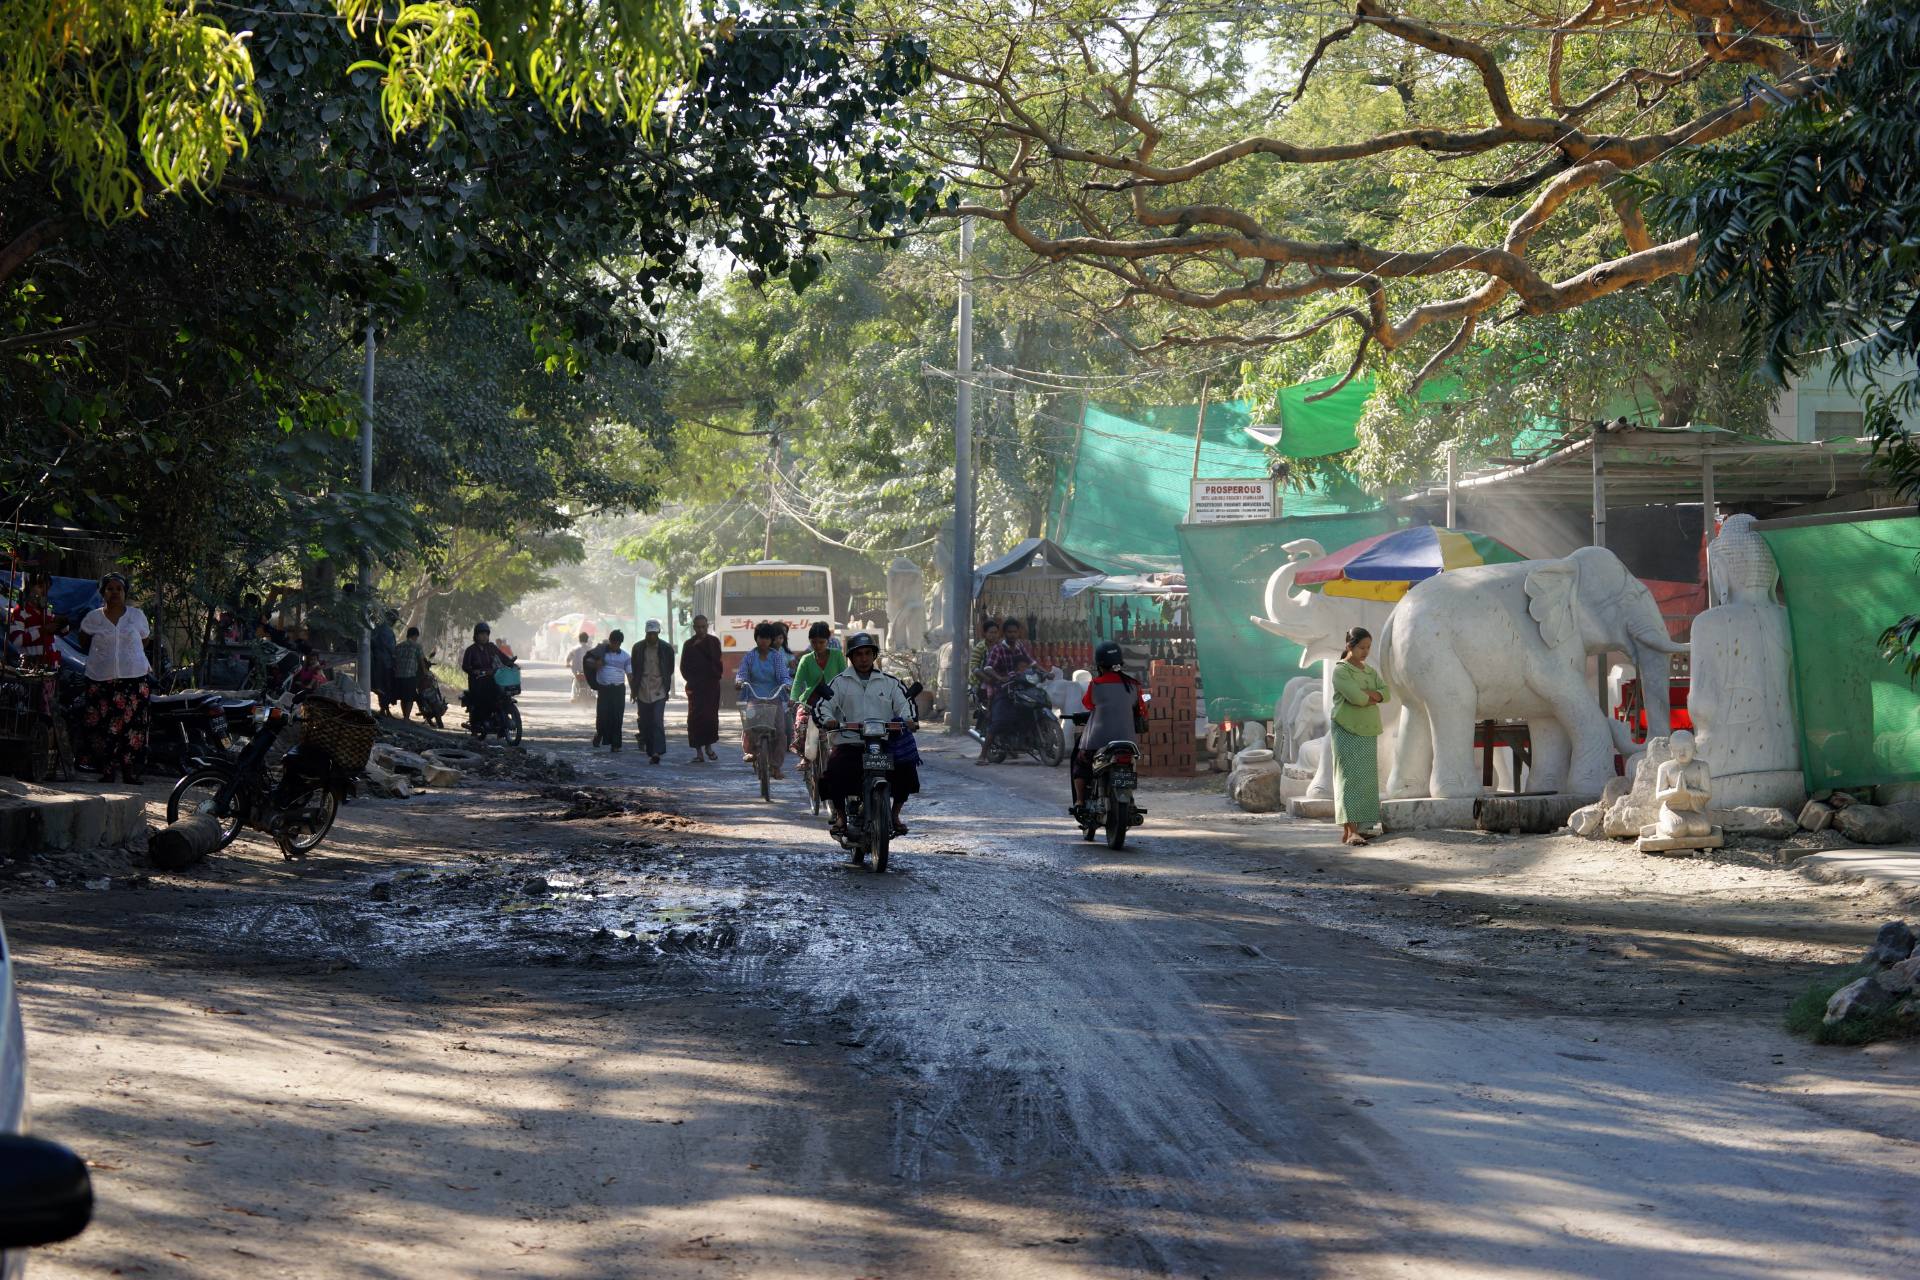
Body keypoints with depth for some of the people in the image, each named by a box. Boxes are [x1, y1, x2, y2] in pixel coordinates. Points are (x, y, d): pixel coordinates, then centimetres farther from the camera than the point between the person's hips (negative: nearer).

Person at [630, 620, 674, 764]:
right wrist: (634, 691, 6)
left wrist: (667, 689, 4)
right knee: (645, 723, 5)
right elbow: (635, 671, 9)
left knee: (657, 721, -14)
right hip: (643, 691, 2)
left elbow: (669, 671, 7)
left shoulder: (666, 649, -1)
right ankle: (651, 751, 16)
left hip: (659, 691, -2)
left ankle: (657, 752, -19)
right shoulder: (638, 648, 3)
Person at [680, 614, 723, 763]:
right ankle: (699, 750, -3)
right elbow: (684, 667, 8)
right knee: (695, 718, -7)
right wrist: (690, 681, -2)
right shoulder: (689, 644, 8)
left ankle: (708, 746, 14)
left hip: (712, 685, 0)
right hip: (695, 687, 0)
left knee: (712, 716, -4)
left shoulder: (713, 641, 9)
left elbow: (717, 660, -1)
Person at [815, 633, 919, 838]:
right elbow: (823, 705, 2)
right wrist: (828, 720, -21)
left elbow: (904, 702, 7)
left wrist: (907, 719, -15)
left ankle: (895, 813, 1)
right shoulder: (839, 682, 11)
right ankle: (840, 816, -4)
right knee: (835, 771, -29)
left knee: (906, 768, -22)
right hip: (849, 742, -1)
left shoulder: (889, 682, 15)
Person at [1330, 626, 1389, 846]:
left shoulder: (1370, 671, 16)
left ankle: (1352, 830, 5)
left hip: (1367, 732, 7)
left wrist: (1365, 694, -13)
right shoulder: (1341, 670, -7)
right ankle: (1350, 831, -20)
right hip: (1346, 731, -7)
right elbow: (1356, 698, -19)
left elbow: (1386, 693, 3)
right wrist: (1374, 697, -2)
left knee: (1365, 780, 4)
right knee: (1350, 777, -14)